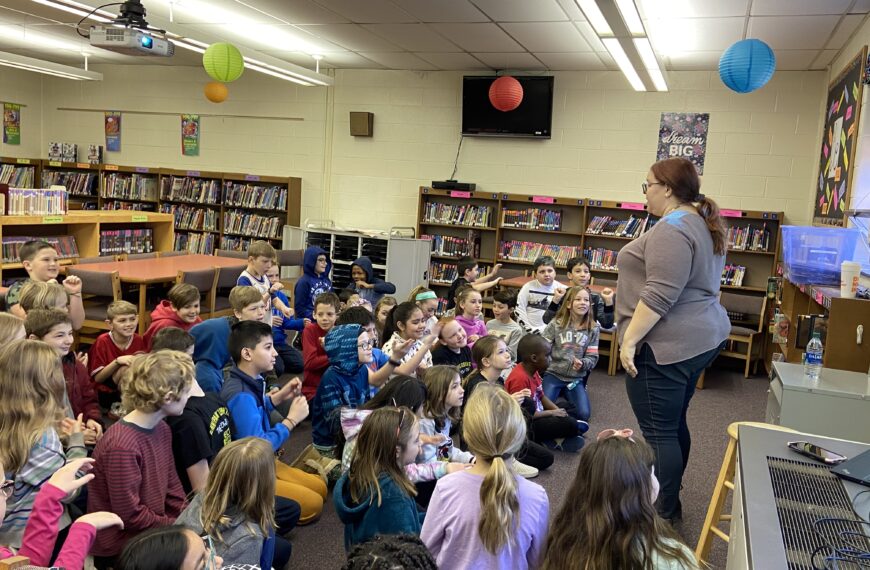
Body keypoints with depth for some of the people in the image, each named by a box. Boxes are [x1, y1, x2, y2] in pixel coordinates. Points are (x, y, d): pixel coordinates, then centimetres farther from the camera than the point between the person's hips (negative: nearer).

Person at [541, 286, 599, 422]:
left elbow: (593, 357, 0)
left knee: (583, 414, -12)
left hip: (576, 378, 2)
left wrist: (582, 363, -20)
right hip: (553, 374, -2)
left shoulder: (593, 328, 3)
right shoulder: (556, 324, -4)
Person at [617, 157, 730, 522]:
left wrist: (630, 339, -20)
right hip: (697, 337, 11)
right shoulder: (702, 223, 14)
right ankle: (669, 499, 31)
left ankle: (663, 515, 7)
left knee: (658, 432, -2)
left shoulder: (672, 229, -19)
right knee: (673, 424, 19)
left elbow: (659, 295, -25)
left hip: (666, 345, -11)